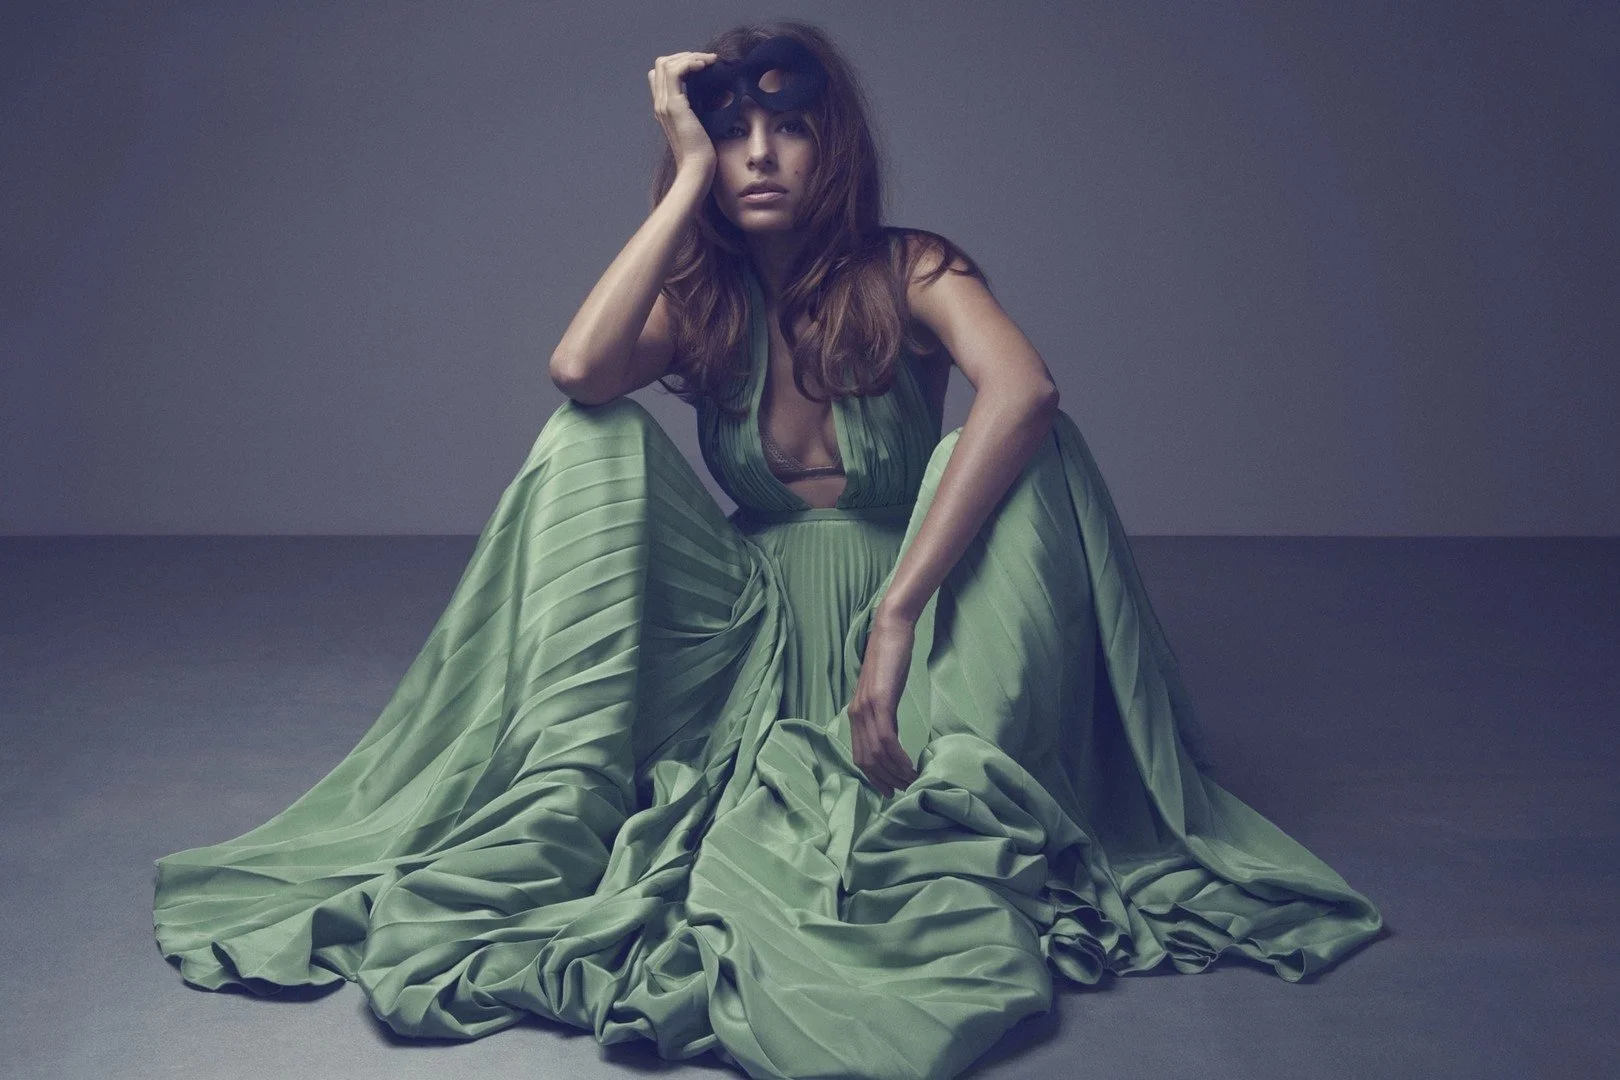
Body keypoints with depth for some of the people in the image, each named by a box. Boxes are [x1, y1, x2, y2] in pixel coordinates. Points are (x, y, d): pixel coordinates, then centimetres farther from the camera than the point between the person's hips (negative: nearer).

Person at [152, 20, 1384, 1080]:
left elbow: (1024, 394, -30)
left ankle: (970, 827, -34)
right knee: (597, 439, -16)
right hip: (750, 646, 2)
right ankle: (550, 819, -23)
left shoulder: (911, 274, -7)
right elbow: (578, 369, -22)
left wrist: (897, 617, -37)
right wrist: (688, 178, -16)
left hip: (899, 644, -2)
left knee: (1011, 455, -27)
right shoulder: (699, 304, 2)